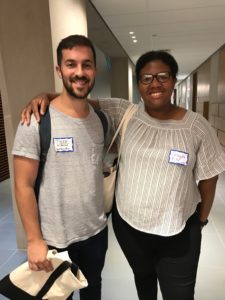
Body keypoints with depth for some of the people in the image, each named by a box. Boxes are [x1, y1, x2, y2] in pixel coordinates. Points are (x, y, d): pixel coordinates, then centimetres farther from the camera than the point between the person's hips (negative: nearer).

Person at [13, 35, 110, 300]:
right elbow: (23, 186, -15)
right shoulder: (36, 123, -19)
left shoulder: (101, 118, -3)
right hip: (55, 240, -4)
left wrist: (100, 216, 6)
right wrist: (34, 240, -13)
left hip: (97, 231, 5)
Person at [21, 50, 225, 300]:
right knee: (142, 277, 29)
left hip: (178, 232, -1)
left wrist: (202, 219, 7)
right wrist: (44, 96, -20)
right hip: (127, 223, 2)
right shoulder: (124, 113, -8)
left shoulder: (197, 126, -11)